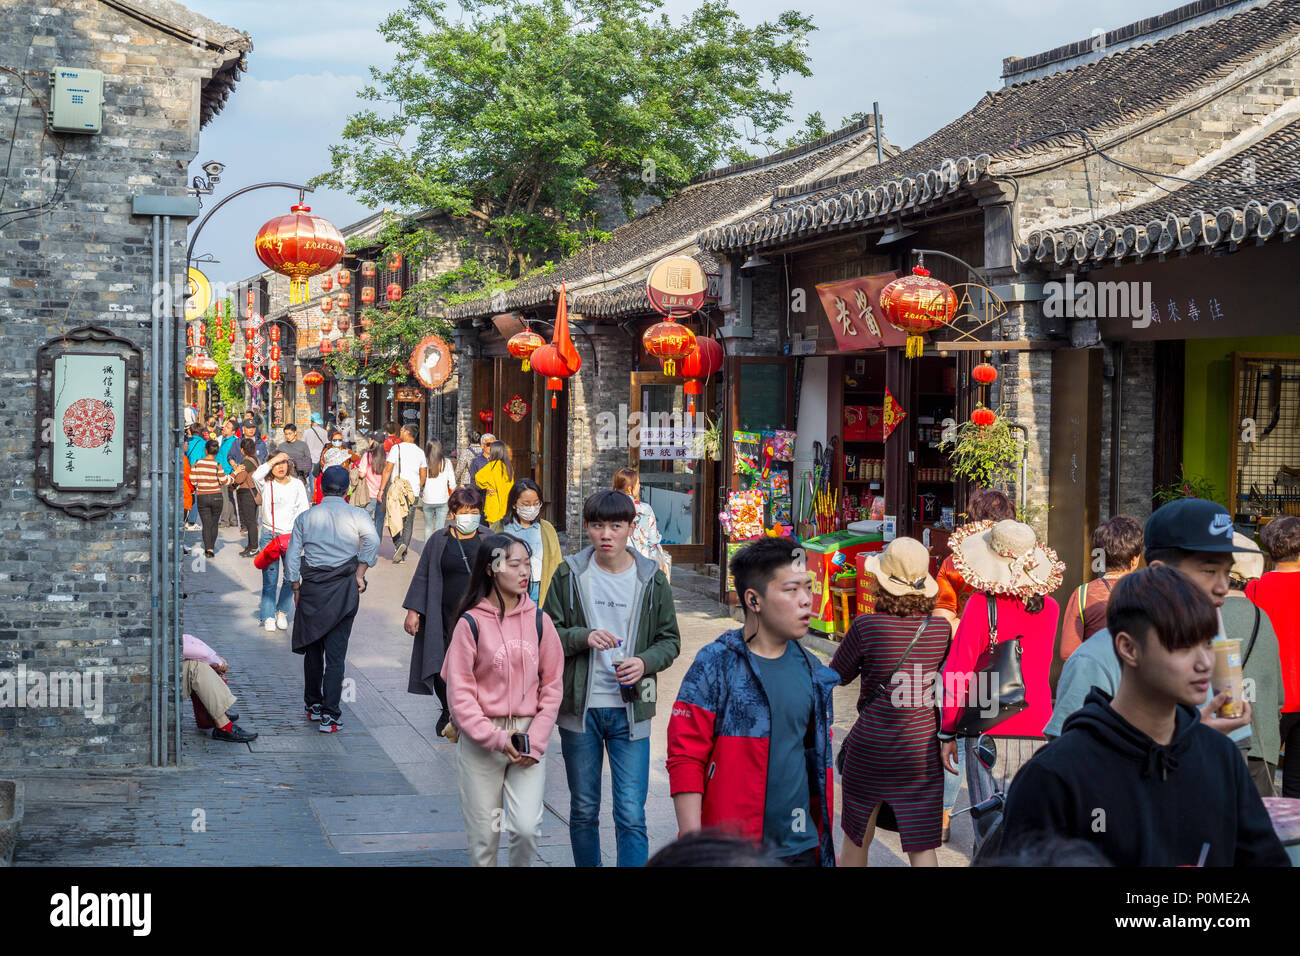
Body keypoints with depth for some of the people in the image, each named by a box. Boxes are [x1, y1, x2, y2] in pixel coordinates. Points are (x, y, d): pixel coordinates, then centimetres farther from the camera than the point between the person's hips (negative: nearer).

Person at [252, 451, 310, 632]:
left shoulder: (296, 485, 7)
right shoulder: (266, 484, 1)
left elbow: (303, 510, 8)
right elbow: (257, 476, -23)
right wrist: (274, 459, -16)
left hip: (291, 535, 2)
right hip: (269, 535, -2)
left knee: (292, 576, -2)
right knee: (270, 578, -4)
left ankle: (282, 612, 16)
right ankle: (268, 617, 5)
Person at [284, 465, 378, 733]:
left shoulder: (305, 517, 8)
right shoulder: (357, 515, 1)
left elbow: (292, 557, 5)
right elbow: (372, 541, -17)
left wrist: (296, 590, 11)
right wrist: (360, 574, -10)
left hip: (312, 588, 2)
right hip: (344, 590, -2)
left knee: (312, 648, 17)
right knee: (336, 652, -1)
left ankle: (313, 705, 27)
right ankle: (329, 715, -5)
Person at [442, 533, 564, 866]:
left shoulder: (538, 620, 3)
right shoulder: (471, 623, -6)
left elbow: (552, 685, 5)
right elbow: (459, 691, -7)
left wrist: (536, 739, -5)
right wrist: (495, 738, -14)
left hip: (528, 736, 2)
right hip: (480, 739, -2)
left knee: (526, 826, -9)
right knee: (483, 832, 4)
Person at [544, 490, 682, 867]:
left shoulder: (652, 580, 1)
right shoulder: (569, 575, -1)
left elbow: (670, 640, 8)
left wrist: (645, 662, -12)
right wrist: (583, 637, -17)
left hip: (630, 711, -1)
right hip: (580, 709, 1)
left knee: (631, 815, -5)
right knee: (583, 810, 13)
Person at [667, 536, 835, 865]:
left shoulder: (812, 672, 8)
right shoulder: (715, 665, -8)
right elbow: (684, 760, -11)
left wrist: (827, 842, 15)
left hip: (799, 847, 5)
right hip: (729, 847, -5)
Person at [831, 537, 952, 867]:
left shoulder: (866, 626, -13)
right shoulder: (941, 627, -4)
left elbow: (837, 675, 0)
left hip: (871, 746, -2)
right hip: (922, 748, 2)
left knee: (856, 840, 17)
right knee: (922, 847, 4)